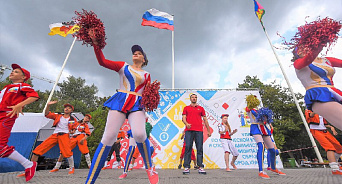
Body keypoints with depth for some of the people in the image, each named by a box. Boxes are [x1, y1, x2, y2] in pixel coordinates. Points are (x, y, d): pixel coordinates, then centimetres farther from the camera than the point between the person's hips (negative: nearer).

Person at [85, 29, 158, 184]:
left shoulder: (146, 75, 19)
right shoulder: (123, 66, 18)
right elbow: (103, 61, 6)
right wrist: (95, 43, -3)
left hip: (137, 105, 0)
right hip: (120, 101, 1)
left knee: (139, 134, -26)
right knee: (108, 138, -8)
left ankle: (149, 167, 0)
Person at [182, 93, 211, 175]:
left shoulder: (201, 108, 17)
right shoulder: (186, 108, 15)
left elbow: (205, 120, 17)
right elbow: (183, 118, 5)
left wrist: (208, 131, 14)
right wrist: (186, 123, -16)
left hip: (199, 131, 1)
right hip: (189, 130, -1)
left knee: (200, 149, 1)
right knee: (188, 148, -3)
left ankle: (200, 167, 9)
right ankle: (186, 167, 3)